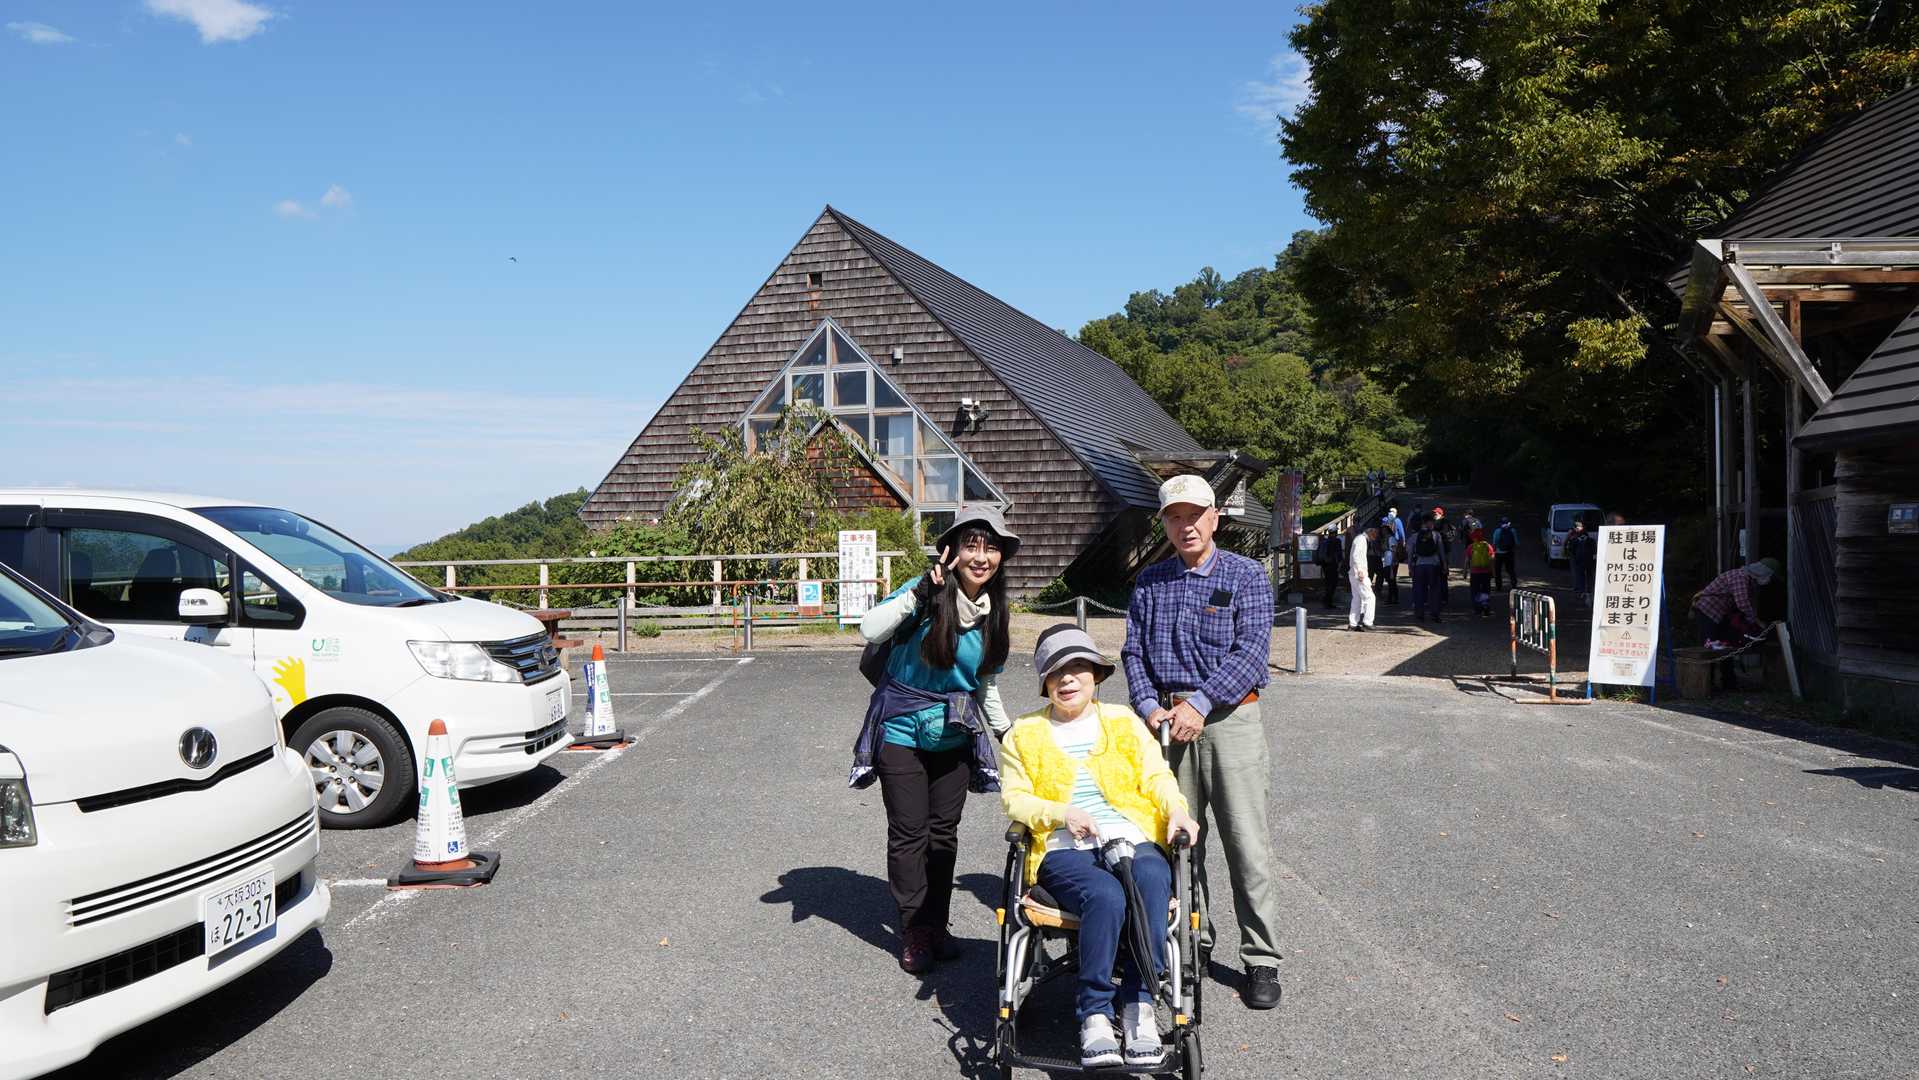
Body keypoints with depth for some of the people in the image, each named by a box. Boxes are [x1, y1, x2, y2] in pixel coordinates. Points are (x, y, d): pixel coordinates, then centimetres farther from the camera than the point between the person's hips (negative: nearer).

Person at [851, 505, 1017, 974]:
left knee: (944, 831, 11)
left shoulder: (993, 614, 3)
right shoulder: (926, 593, -14)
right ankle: (914, 931, 14)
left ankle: (936, 926, 23)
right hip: (902, 730, -4)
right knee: (909, 831, 2)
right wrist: (924, 590, -33)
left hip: (955, 736, 5)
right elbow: (870, 630, -30)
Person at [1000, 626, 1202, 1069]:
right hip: (1062, 849, -1)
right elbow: (1014, 798, 7)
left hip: (1130, 836, 2)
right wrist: (1061, 813, -11)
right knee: (1106, 895, -36)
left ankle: (1138, 1005, -28)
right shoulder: (1024, 734, 16)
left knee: (1152, 878, -35)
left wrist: (1176, 809, -8)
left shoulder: (1124, 721, 21)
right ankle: (1094, 1016, -27)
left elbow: (1156, 776, 13)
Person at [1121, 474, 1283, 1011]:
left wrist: (1200, 704, -17)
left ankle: (1262, 960, 7)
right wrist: (1150, 708, -7)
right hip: (1167, 721, 4)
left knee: (1247, 843, -3)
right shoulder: (1149, 582, 12)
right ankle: (1190, 942, 24)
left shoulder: (1245, 575, 0)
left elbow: (1252, 649, -10)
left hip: (1229, 719, -3)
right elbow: (1133, 651, 9)